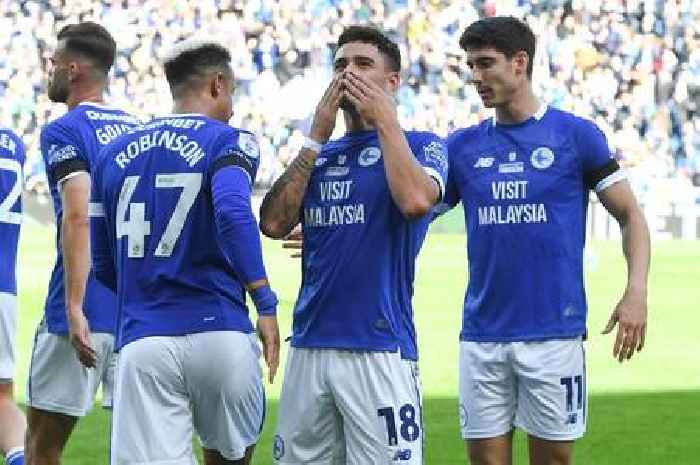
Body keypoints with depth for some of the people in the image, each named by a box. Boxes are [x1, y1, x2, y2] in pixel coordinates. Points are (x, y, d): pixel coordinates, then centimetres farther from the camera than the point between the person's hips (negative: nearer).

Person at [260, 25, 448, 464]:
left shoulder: (420, 145, 3)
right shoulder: (320, 155, 18)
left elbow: (415, 201, -19)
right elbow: (274, 223, 4)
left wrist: (385, 120, -9)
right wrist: (316, 138, 3)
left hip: (380, 349, -5)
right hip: (308, 347, 5)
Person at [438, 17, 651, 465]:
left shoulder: (575, 134, -1)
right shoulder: (463, 146, 9)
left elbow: (630, 215, 2)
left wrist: (636, 291, -13)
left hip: (554, 331, -3)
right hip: (482, 337, 3)